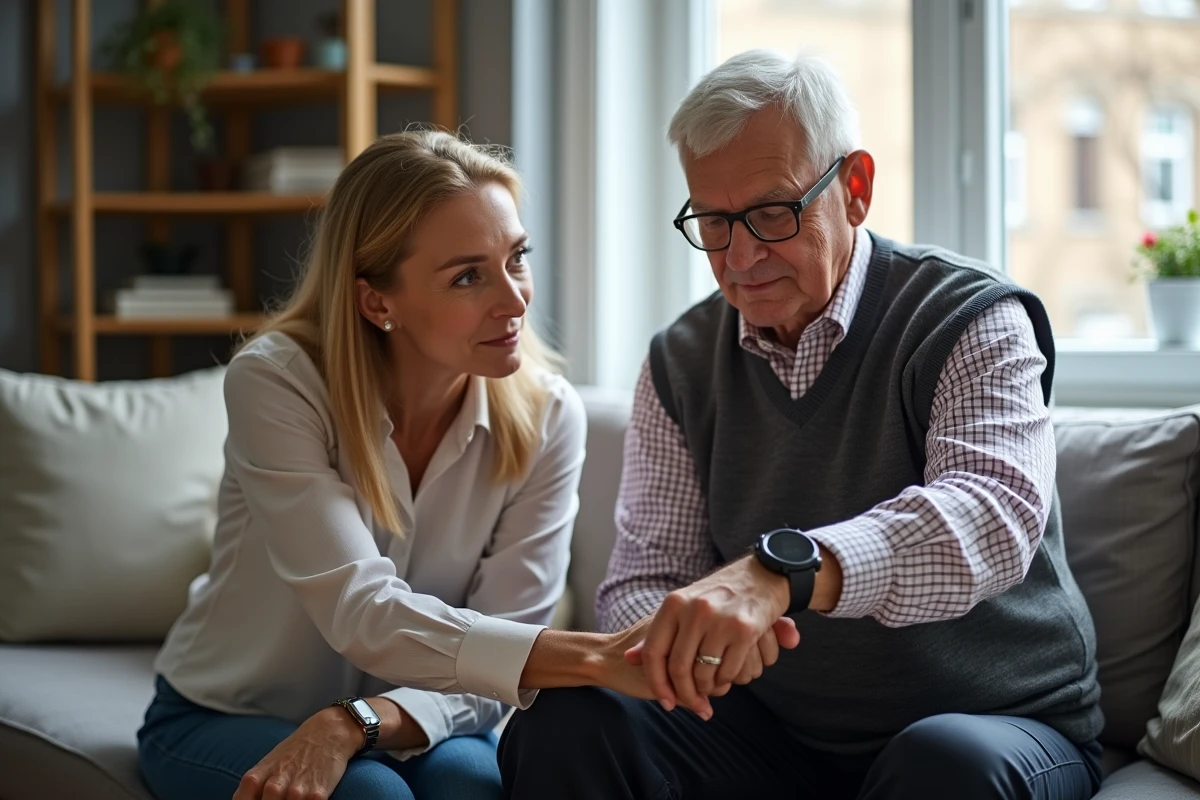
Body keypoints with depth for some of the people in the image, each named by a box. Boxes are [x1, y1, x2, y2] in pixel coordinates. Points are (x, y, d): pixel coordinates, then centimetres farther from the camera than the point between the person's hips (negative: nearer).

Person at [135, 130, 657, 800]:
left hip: (411, 728, 3)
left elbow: (500, 659, -15)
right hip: (225, 720, -2)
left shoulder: (545, 417, -14)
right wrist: (597, 657, -43)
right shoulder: (276, 384, -22)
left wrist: (356, 724, -35)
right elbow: (362, 617, -32)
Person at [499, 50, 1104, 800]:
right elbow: (644, 578, 2)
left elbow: (995, 511, -30)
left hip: (996, 727, -3)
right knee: (567, 724, -21)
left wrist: (782, 571, -46)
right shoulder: (682, 363, 5)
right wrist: (671, 645, -25)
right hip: (778, 734, 3)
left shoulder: (970, 320, -10)